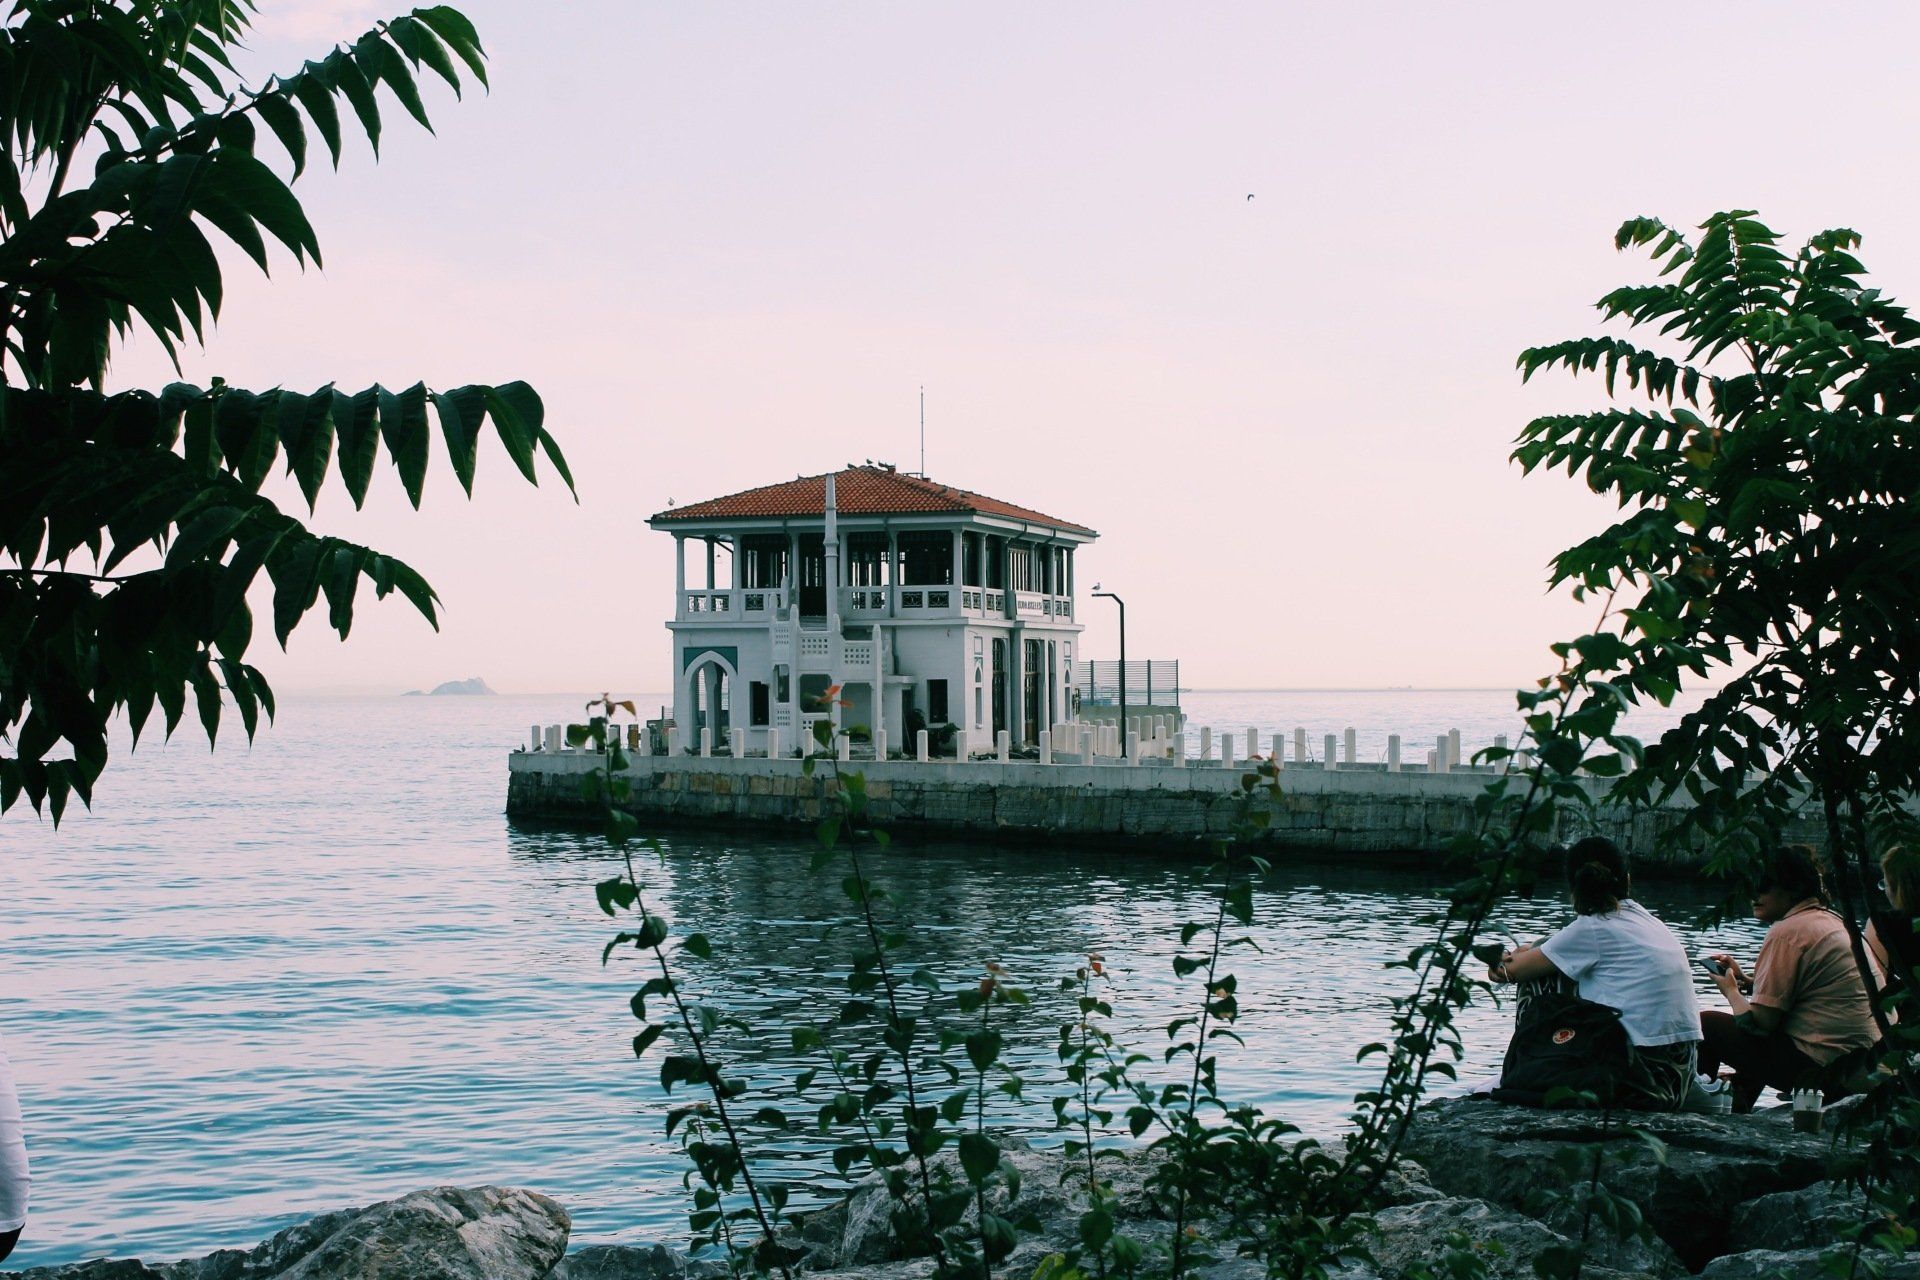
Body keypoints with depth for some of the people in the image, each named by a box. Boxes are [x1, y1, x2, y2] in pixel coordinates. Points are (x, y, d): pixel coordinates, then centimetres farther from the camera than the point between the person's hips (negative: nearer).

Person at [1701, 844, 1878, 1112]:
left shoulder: (1788, 931, -15)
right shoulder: (1834, 922, 14)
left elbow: (1759, 1022, -15)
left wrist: (1730, 990, 4)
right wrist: (1744, 981, 16)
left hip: (1820, 1069, -10)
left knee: (1705, 1024, 2)